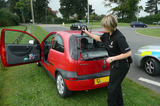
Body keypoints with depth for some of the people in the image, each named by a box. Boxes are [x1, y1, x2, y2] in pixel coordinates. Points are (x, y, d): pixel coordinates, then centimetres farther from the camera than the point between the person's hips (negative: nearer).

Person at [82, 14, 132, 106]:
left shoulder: (119, 37, -27)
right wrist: (88, 33, 23)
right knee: (116, 85, 24)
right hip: (115, 65, 9)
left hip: (121, 66, -9)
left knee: (112, 88, 3)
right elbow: (99, 38, 21)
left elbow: (128, 53, -27)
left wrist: (112, 58, -24)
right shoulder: (107, 34, 0)